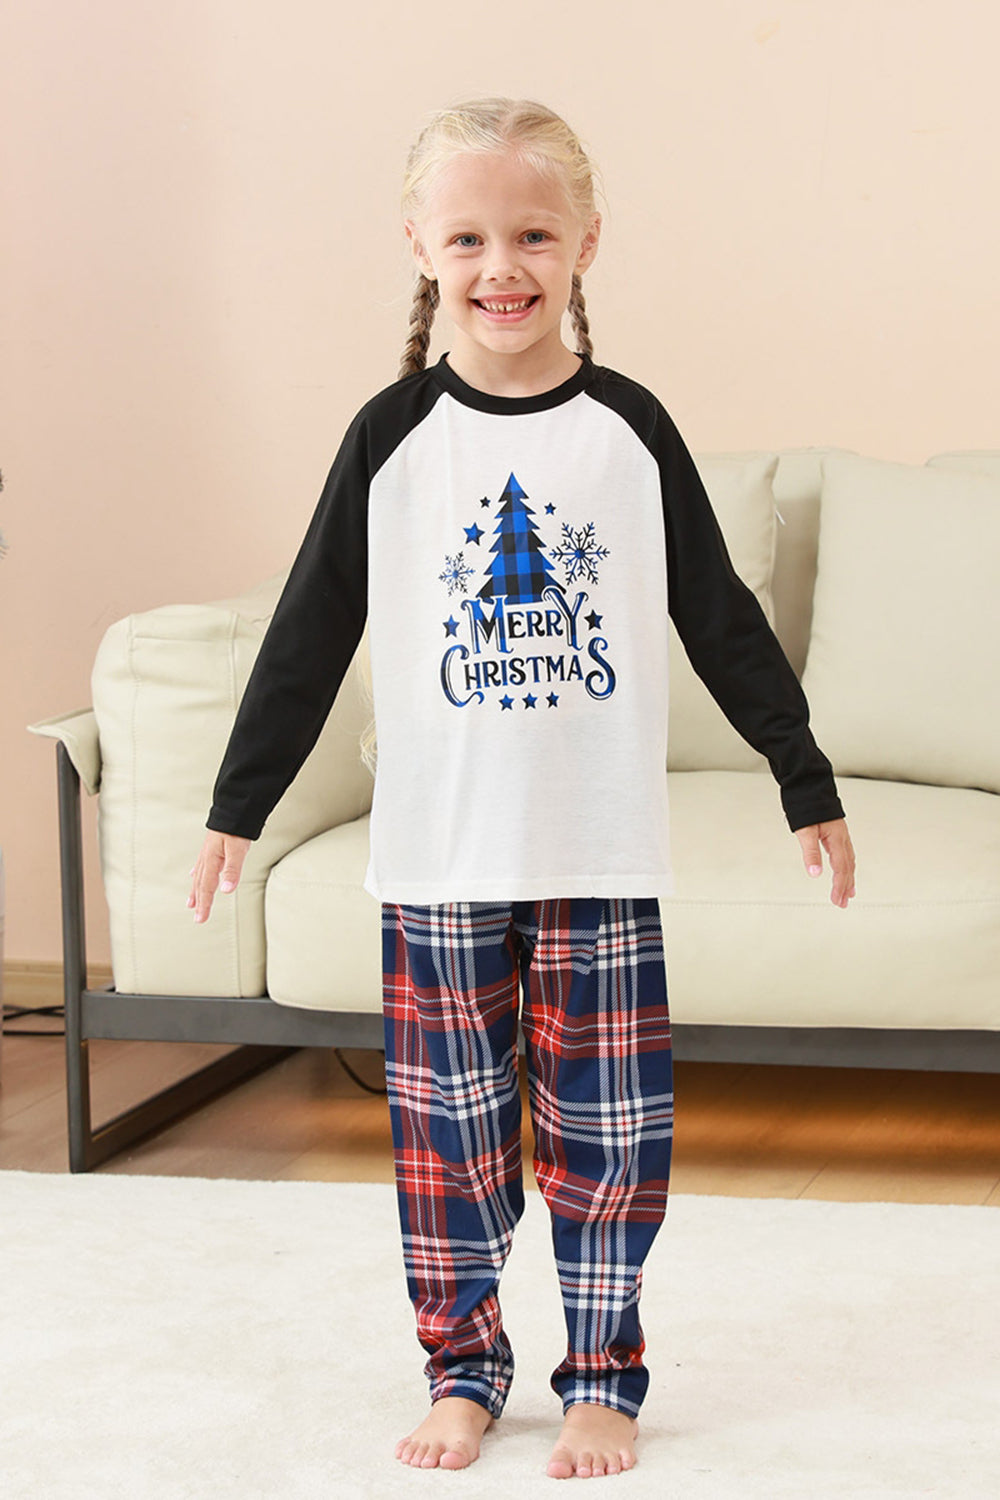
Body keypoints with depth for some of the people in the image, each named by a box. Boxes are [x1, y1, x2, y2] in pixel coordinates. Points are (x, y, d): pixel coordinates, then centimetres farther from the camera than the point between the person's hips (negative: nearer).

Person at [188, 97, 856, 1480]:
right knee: (450, 1130, 7)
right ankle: (464, 1365, 23)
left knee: (606, 1131, 5)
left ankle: (603, 1376, 20)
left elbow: (722, 619, 5)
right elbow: (311, 635, 3)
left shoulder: (631, 429, -1)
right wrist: (238, 806, 4)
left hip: (604, 855, 0)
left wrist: (809, 783, 7)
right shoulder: (392, 436, -1)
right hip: (439, 859, 0)